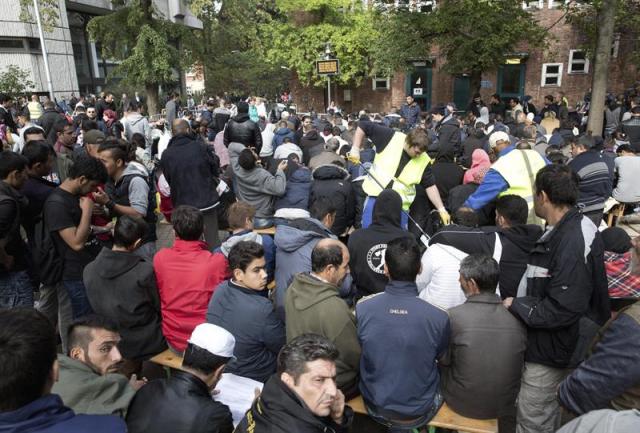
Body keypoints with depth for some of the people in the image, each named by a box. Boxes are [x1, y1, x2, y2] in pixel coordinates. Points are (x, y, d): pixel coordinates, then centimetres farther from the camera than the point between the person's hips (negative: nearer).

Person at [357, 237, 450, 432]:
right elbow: (440, 357, -3)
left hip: (375, 407, 1)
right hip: (419, 412, -1)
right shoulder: (439, 317, -25)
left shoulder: (362, 309, -21)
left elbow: (359, 353, -2)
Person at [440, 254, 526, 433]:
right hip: (506, 406, 4)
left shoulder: (453, 316, -22)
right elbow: (521, 362, 2)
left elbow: (444, 360, -8)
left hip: (464, 405, -3)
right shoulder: (516, 317, -13)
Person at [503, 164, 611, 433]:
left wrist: (515, 305, -18)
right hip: (551, 342, 9)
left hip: (552, 349, -9)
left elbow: (562, 310, -29)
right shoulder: (575, 227, 4)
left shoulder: (571, 242, -29)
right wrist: (520, 302, 7)